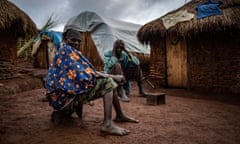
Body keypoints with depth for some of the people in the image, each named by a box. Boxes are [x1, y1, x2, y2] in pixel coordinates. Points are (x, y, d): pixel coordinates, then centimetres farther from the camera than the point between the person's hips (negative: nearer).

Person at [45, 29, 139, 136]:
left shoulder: (71, 51, 20)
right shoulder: (66, 50, -10)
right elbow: (86, 74, -18)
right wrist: (113, 76, -12)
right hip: (67, 94, -10)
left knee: (110, 82, 11)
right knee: (108, 82, -17)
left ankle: (120, 115, 16)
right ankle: (108, 124, -30)